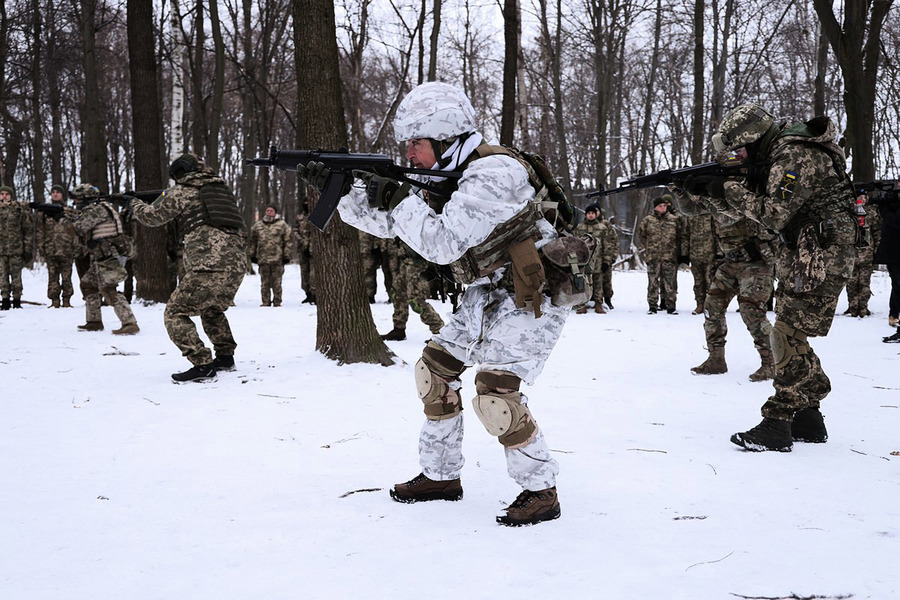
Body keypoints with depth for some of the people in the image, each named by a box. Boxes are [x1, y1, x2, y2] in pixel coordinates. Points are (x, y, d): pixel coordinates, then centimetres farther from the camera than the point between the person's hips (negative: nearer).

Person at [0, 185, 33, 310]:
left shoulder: (20, 210, 3)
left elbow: (28, 230, 3)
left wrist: (28, 248, -1)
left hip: (16, 248, -2)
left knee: (16, 275, 1)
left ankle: (17, 300, 8)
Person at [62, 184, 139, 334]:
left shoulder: (97, 209, -12)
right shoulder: (92, 209, 19)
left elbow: (77, 228, -13)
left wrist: (63, 220, 5)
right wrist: (72, 214, 12)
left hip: (109, 257, -11)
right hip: (100, 258, 11)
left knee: (108, 290, -18)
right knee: (87, 284, 19)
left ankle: (130, 323, -25)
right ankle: (94, 322, 25)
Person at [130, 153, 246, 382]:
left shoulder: (182, 191, 4)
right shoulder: (221, 187, 21)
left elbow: (153, 216, 15)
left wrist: (135, 204, 35)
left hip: (209, 267, -7)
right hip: (237, 264, 7)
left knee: (175, 314, 1)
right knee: (212, 310, 31)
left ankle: (202, 364, -11)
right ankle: (225, 357, 32)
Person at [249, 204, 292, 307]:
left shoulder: (282, 225, 3)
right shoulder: (257, 225, 12)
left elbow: (287, 242, 2)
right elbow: (253, 241, 17)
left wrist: (286, 256, -3)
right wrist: (252, 255, 12)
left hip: (277, 259, -3)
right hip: (263, 258, 3)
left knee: (277, 282, 1)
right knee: (264, 283, 6)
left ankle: (277, 303, 8)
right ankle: (266, 302, 13)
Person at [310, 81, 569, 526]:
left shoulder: (491, 175, -25)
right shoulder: (443, 175, 4)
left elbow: (442, 244, -32)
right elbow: (385, 222, 12)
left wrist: (396, 199, -24)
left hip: (535, 295, -10)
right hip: (489, 293, 10)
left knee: (495, 387, -20)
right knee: (435, 368, 9)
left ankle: (541, 491, -5)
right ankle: (441, 476, 22)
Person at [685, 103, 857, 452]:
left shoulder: (795, 156, -18)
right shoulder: (774, 156, 13)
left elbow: (774, 214, -22)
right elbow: (745, 206, 20)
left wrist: (729, 190, -16)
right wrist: (710, 190, 5)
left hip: (822, 256, -10)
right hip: (801, 255, 10)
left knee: (788, 336, -12)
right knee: (790, 334, 11)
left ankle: (777, 425, -10)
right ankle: (808, 419, 18)